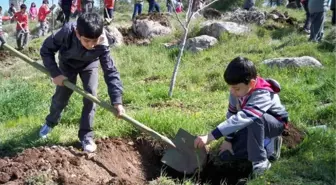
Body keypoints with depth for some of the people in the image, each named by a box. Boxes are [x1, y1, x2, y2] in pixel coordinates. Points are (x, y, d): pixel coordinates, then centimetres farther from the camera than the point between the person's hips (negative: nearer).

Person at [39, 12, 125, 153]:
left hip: (89, 65, 0)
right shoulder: (67, 32, -41)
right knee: (61, 96, 7)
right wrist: (55, 73, -31)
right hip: (67, 64, 0)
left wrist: (117, 100, -43)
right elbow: (46, 50, -25)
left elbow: (110, 71, -36)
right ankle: (50, 122, 37)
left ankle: (86, 135, 3)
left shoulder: (102, 45, -38)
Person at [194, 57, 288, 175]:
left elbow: (243, 117, -54)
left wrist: (210, 136, -60)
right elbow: (232, 114, -4)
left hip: (275, 124, -7)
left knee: (253, 119, -41)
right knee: (226, 154, -3)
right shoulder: (237, 89, -19)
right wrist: (228, 139, -9)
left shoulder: (263, 95, -40)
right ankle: (267, 144, 7)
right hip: (254, 128, 7)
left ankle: (260, 160, -25)